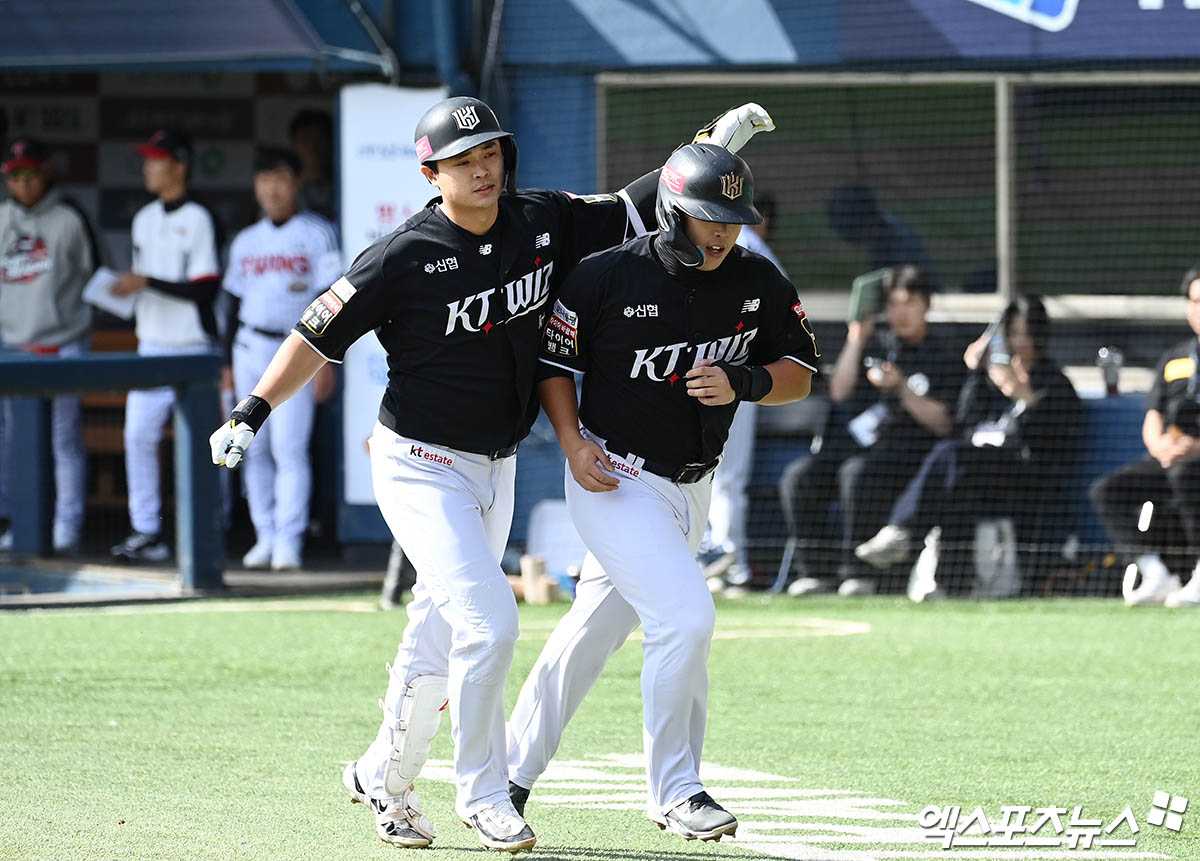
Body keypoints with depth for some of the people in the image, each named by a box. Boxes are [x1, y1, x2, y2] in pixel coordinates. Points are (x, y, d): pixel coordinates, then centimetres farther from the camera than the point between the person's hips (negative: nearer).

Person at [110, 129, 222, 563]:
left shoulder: (198, 220, -9)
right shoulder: (145, 219, 14)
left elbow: (205, 289, -15)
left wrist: (147, 283, -18)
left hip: (192, 346, -7)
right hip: (152, 344, 7)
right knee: (138, 435, -3)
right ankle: (145, 531, -1)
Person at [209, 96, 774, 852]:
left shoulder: (544, 223, -2)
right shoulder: (405, 258, -17)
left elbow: (632, 208, 7)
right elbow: (319, 334, -13)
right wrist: (250, 416, -20)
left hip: (495, 471, 6)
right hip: (420, 469, -6)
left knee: (440, 642, 13)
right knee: (488, 623, -16)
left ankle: (384, 781, 31)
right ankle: (482, 797, -1)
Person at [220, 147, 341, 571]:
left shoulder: (317, 234, -1)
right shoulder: (246, 241, 14)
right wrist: (228, 362, 14)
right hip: (250, 348, 5)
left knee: (289, 448, -12)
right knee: (255, 448, 4)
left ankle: (289, 540, -12)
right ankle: (265, 536, 10)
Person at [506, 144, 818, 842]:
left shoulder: (760, 284, -3)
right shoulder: (607, 278, -15)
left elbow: (800, 375, 3)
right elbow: (554, 360, -2)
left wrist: (742, 383, -17)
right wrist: (574, 443, -15)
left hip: (690, 489, 6)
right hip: (614, 480, -6)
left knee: (594, 633, 15)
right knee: (686, 615, -20)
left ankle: (517, 765, 30)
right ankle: (675, 791, -8)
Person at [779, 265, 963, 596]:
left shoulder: (945, 357, 5)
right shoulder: (876, 344, 19)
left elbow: (943, 424, -4)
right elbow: (840, 393, 8)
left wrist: (902, 389, -16)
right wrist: (856, 340, 1)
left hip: (906, 447, -5)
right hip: (854, 438, 5)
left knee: (858, 473, -36)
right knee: (798, 476, -20)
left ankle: (857, 570, -28)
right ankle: (812, 570, -16)